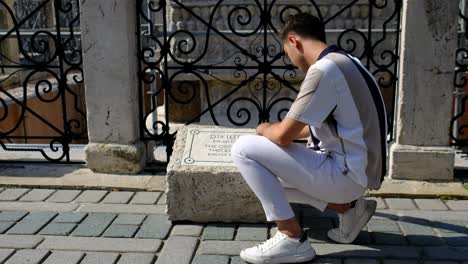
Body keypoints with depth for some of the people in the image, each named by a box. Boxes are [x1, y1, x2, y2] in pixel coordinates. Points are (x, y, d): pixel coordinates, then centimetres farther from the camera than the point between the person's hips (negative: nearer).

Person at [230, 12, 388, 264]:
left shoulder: (323, 69, -20)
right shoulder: (345, 62, 12)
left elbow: (284, 136, -18)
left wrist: (265, 129, 5)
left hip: (345, 172, -10)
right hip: (351, 169, 10)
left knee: (244, 149, -12)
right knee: (269, 176, 20)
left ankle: (292, 240, -8)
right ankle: (346, 207, 16)